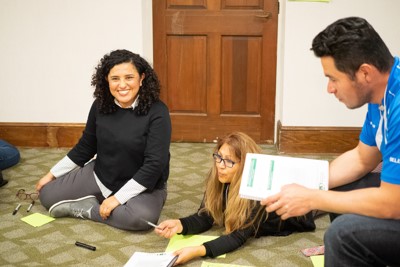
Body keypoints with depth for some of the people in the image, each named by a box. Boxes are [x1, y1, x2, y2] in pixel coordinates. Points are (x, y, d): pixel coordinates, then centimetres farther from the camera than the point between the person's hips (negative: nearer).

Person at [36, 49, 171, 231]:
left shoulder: (157, 112, -22)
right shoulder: (101, 106, -7)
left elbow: (155, 164, -24)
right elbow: (84, 147, 7)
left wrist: (118, 198, -24)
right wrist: (52, 173, 11)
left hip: (143, 186, -4)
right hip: (100, 176, 4)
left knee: (142, 217, -36)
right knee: (47, 194, -4)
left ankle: (84, 209, -13)